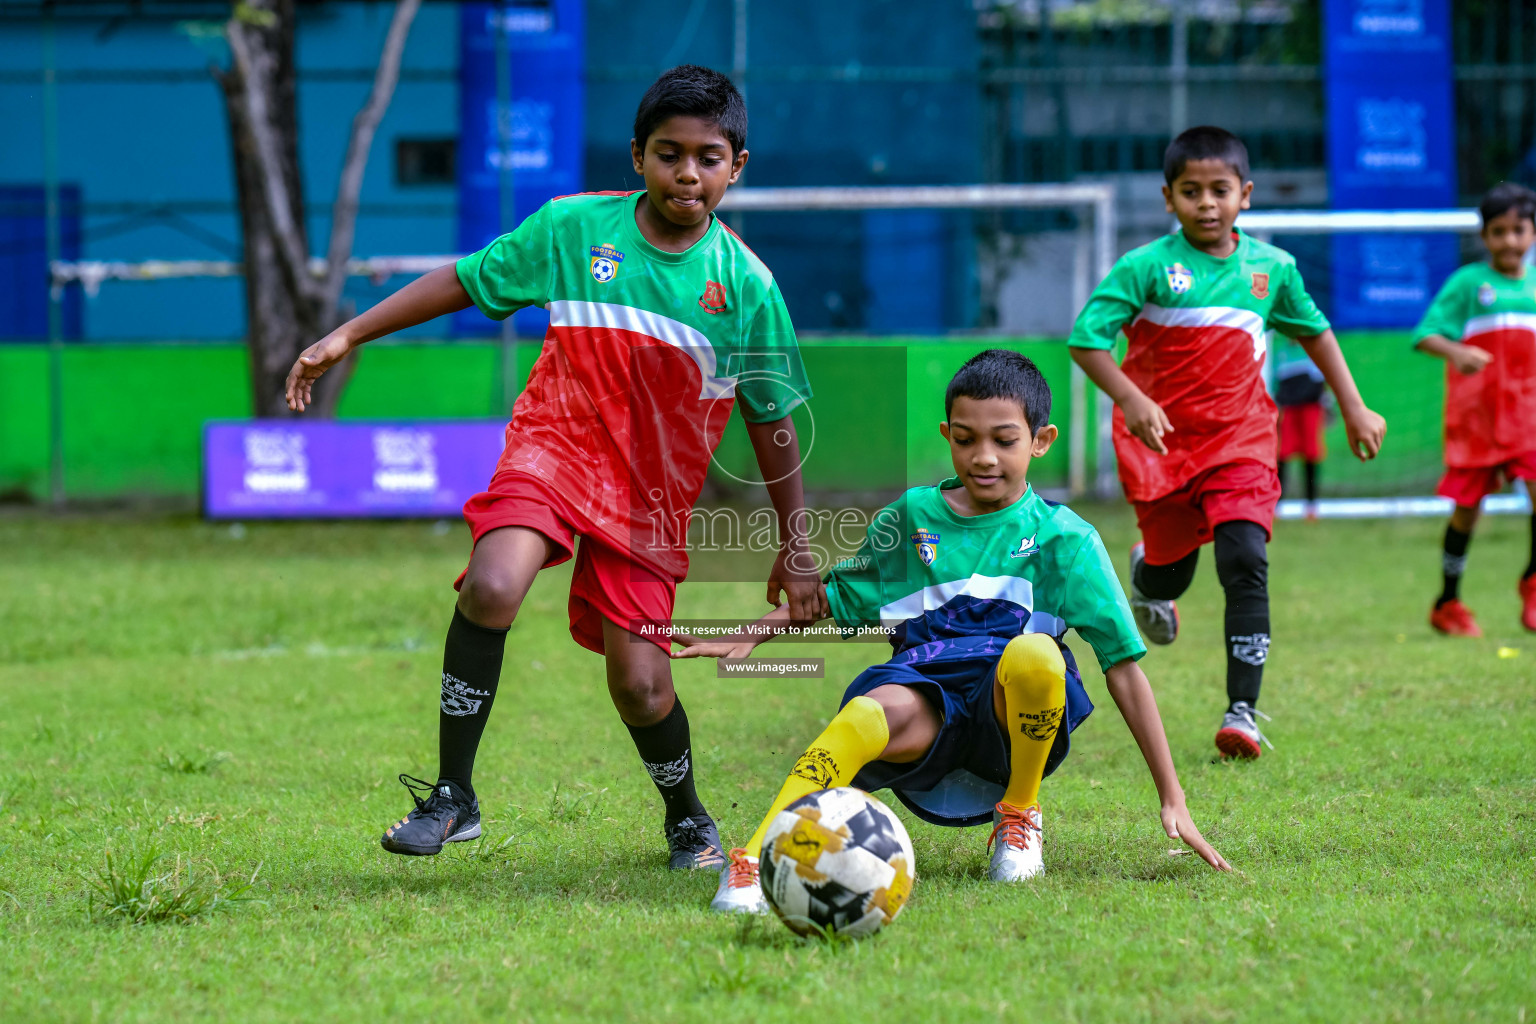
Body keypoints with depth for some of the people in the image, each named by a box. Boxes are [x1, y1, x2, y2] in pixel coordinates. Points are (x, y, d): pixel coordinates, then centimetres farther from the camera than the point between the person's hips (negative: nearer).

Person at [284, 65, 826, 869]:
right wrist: (349, 335, 3)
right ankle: (452, 796, -15)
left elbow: (772, 423, 6)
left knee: (639, 682, -4)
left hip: (653, 487, 1)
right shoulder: (573, 228, -4)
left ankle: (687, 819, 29)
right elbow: (467, 280, 7)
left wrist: (795, 549, 9)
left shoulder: (746, 284, -3)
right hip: (555, 442, -1)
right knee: (491, 587, -29)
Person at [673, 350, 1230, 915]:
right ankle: (751, 863, -45)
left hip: (1009, 722, -1)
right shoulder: (910, 517, 14)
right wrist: (748, 636, 7)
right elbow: (835, 598, 26)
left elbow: (1123, 666, 4)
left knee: (1035, 654, -35)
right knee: (875, 711, -35)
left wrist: (1172, 799, 0)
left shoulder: (1065, 538, 6)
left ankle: (1019, 817, -8)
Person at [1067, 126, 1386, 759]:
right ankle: (1148, 578, 53)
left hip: (1240, 439, 1)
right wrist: (1131, 400, -29)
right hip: (1161, 439, -1)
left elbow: (1314, 331, 19)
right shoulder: (1146, 268, -11)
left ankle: (1242, 711, -14)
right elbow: (1086, 338, -15)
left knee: (1246, 563, -15)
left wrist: (1353, 408, 17)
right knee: (1172, 566, 12)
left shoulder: (1271, 268, 1)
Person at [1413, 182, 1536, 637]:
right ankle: (1448, 603, 19)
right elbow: (1426, 333, -10)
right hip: (1475, 409, -3)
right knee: (1467, 505, 3)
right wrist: (1457, 352, -28)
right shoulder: (1467, 282, -2)